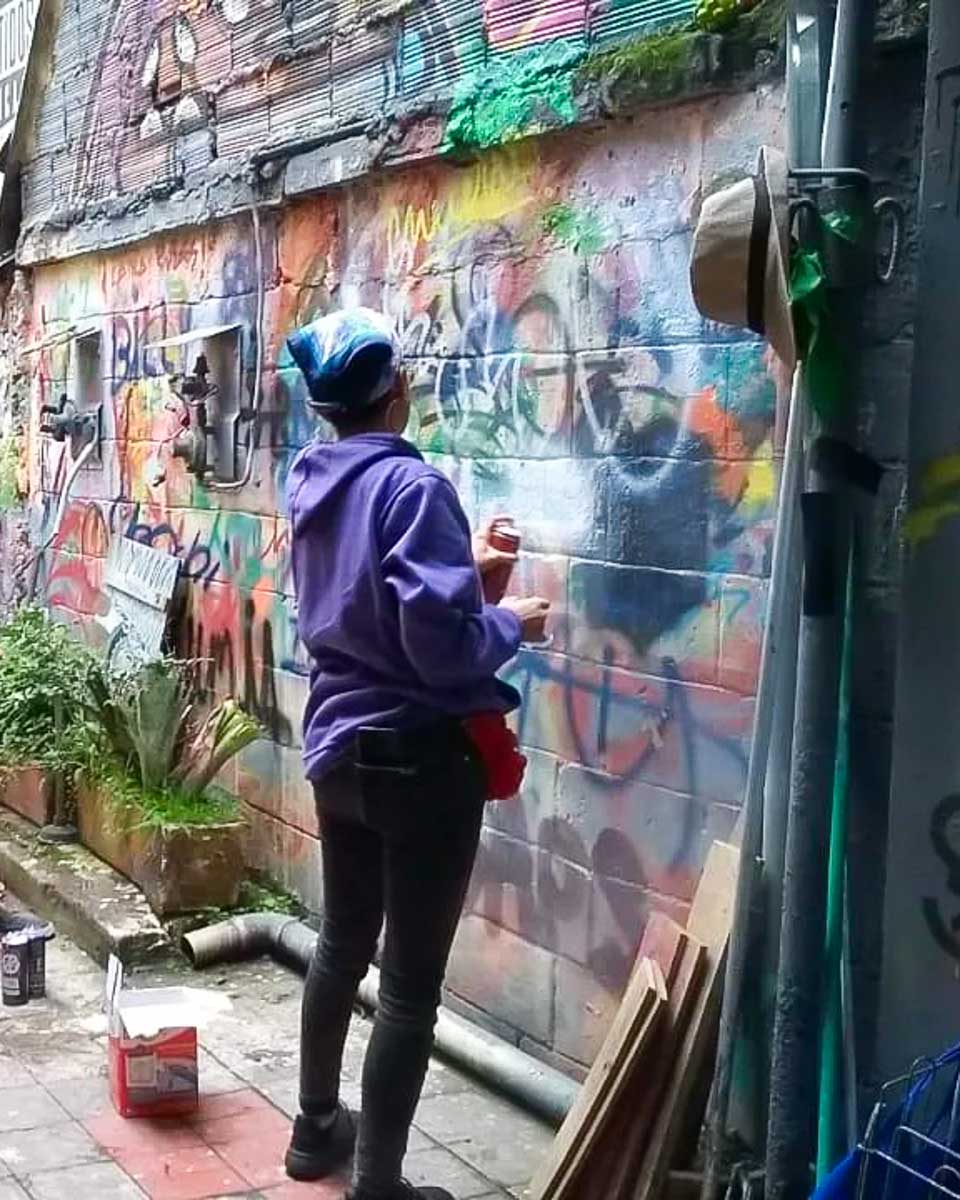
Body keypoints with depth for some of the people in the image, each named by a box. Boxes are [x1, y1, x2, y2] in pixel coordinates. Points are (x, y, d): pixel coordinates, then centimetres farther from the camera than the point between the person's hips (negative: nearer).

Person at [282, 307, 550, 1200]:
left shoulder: (311, 483, 5)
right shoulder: (412, 485, -20)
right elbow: (441, 643, -24)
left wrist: (463, 566, 15)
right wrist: (510, 623, -6)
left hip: (339, 746, 8)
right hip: (420, 756, -8)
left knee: (341, 942, 24)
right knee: (411, 982, 3)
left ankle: (316, 1126, 41)